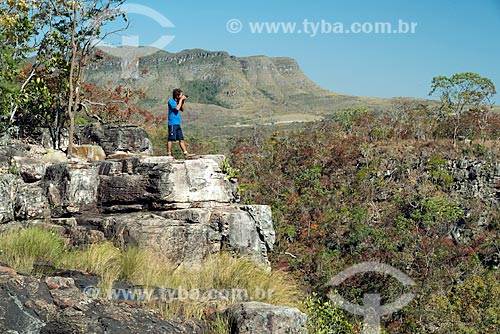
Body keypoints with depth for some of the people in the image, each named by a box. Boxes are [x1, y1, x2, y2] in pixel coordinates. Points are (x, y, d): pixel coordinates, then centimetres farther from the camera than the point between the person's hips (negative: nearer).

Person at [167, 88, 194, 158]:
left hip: (177, 124, 9)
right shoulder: (171, 101, -10)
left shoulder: (177, 101, 15)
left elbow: (182, 109, 21)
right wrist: (181, 100, -13)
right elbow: (177, 108, -22)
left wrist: (183, 101, 8)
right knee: (171, 139, -5)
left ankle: (186, 154, 7)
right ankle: (169, 154, 0)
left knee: (181, 139, 7)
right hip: (172, 123, -9)